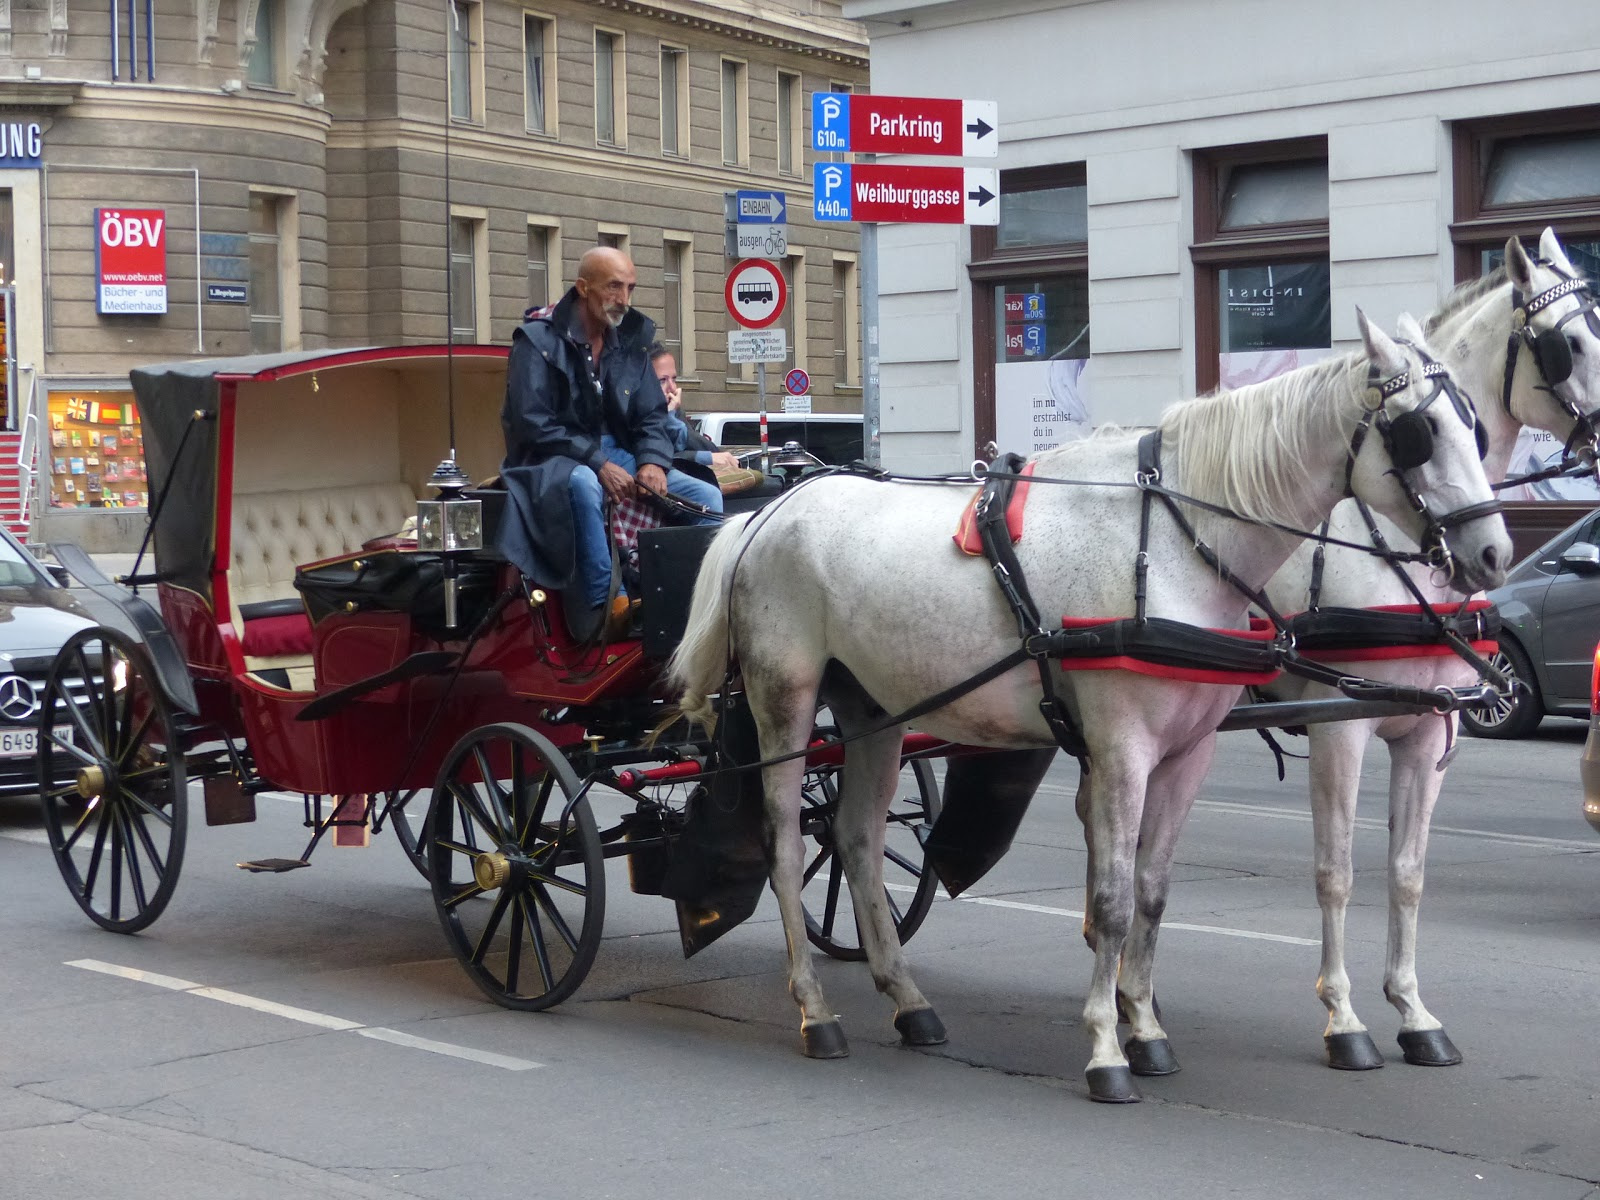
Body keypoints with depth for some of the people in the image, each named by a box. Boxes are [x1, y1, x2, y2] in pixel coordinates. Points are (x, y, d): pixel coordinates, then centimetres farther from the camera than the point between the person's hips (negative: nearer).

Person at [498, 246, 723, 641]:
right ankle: (601, 608, -40)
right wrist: (599, 464, -24)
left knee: (706, 497, -9)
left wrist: (652, 461, -12)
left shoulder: (631, 339, 9)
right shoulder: (538, 338, -10)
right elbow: (531, 424, -17)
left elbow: (651, 416, 11)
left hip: (617, 456, 7)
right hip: (553, 461, -7)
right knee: (582, 483, -42)